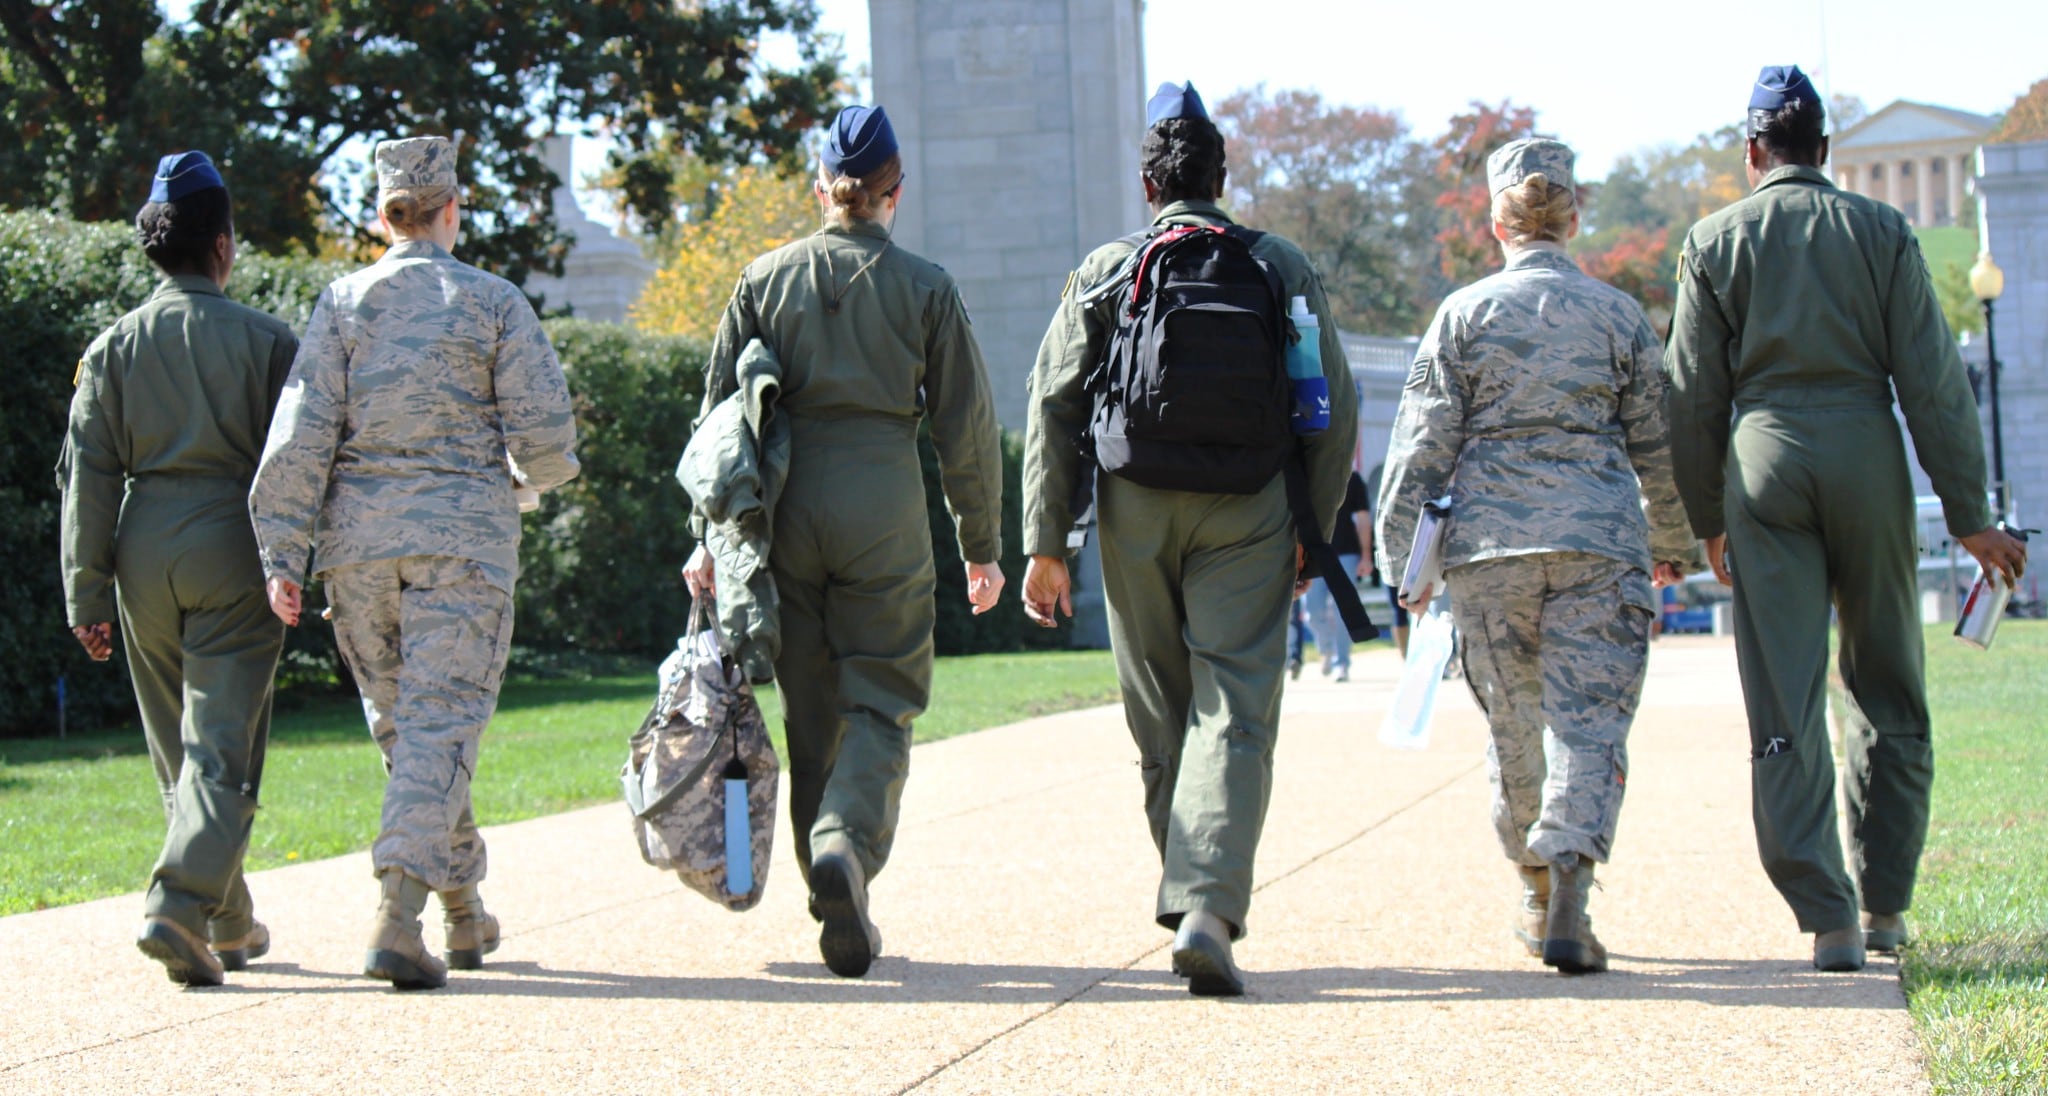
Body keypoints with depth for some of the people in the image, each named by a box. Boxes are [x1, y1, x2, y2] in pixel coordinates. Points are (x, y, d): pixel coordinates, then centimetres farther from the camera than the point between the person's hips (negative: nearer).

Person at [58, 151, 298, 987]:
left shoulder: (114, 347, 4)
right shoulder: (267, 340, -2)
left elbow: (87, 473, 1)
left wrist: (87, 593, 2)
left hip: (144, 549, 3)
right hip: (233, 545, -3)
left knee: (177, 752, 14)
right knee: (223, 744, -6)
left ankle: (230, 925, 23)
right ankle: (180, 908, -23)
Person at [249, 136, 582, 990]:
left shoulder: (344, 302, 4)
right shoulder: (493, 302, 0)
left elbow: (302, 431, -3)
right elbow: (543, 433, -4)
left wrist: (284, 555, -3)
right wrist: (545, 471, 20)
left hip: (359, 536, 3)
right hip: (465, 534, -3)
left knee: (399, 724, 16)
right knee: (440, 723, -5)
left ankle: (465, 911, 27)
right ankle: (397, 915, -22)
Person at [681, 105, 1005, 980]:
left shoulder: (766, 279, 6)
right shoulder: (924, 287, 1)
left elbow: (719, 410, 5)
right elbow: (967, 427, 2)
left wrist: (713, 536, 9)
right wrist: (982, 545, 11)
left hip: (784, 508, 2)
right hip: (884, 506, -2)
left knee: (811, 709, 12)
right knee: (880, 700, 2)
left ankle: (838, 906, 13)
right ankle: (846, 843, -26)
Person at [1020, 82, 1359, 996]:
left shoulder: (1102, 273, 6)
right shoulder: (1281, 267, 6)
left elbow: (1054, 409, 2)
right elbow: (1332, 407, 4)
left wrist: (1046, 544, 3)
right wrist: (1314, 530, 12)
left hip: (1135, 512, 1)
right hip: (1246, 514, -1)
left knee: (1160, 718, 15)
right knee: (1234, 713, -6)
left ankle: (1191, 899, 24)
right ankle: (1207, 909, -22)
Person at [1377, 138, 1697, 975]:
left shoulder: (1463, 314, 4)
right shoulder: (1619, 316, 6)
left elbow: (1423, 441, 1)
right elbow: (1657, 444, 12)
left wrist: (1406, 559, 6)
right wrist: (1674, 544, 26)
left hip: (1488, 539, 1)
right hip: (1599, 541, -1)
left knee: (1515, 722, 13)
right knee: (1589, 717, -4)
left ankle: (1539, 896, 26)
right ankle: (1567, 894, -21)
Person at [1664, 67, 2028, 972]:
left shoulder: (1715, 243, 6)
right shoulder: (1882, 231, 5)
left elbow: (1694, 398, 7)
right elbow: (1933, 380, 1)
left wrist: (1708, 521, 17)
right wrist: (1968, 516, 3)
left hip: (1764, 459, 0)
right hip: (1867, 455, 0)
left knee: (1785, 706, -1)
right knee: (1888, 693, 12)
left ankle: (1827, 919, -9)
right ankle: (1885, 906, 15)